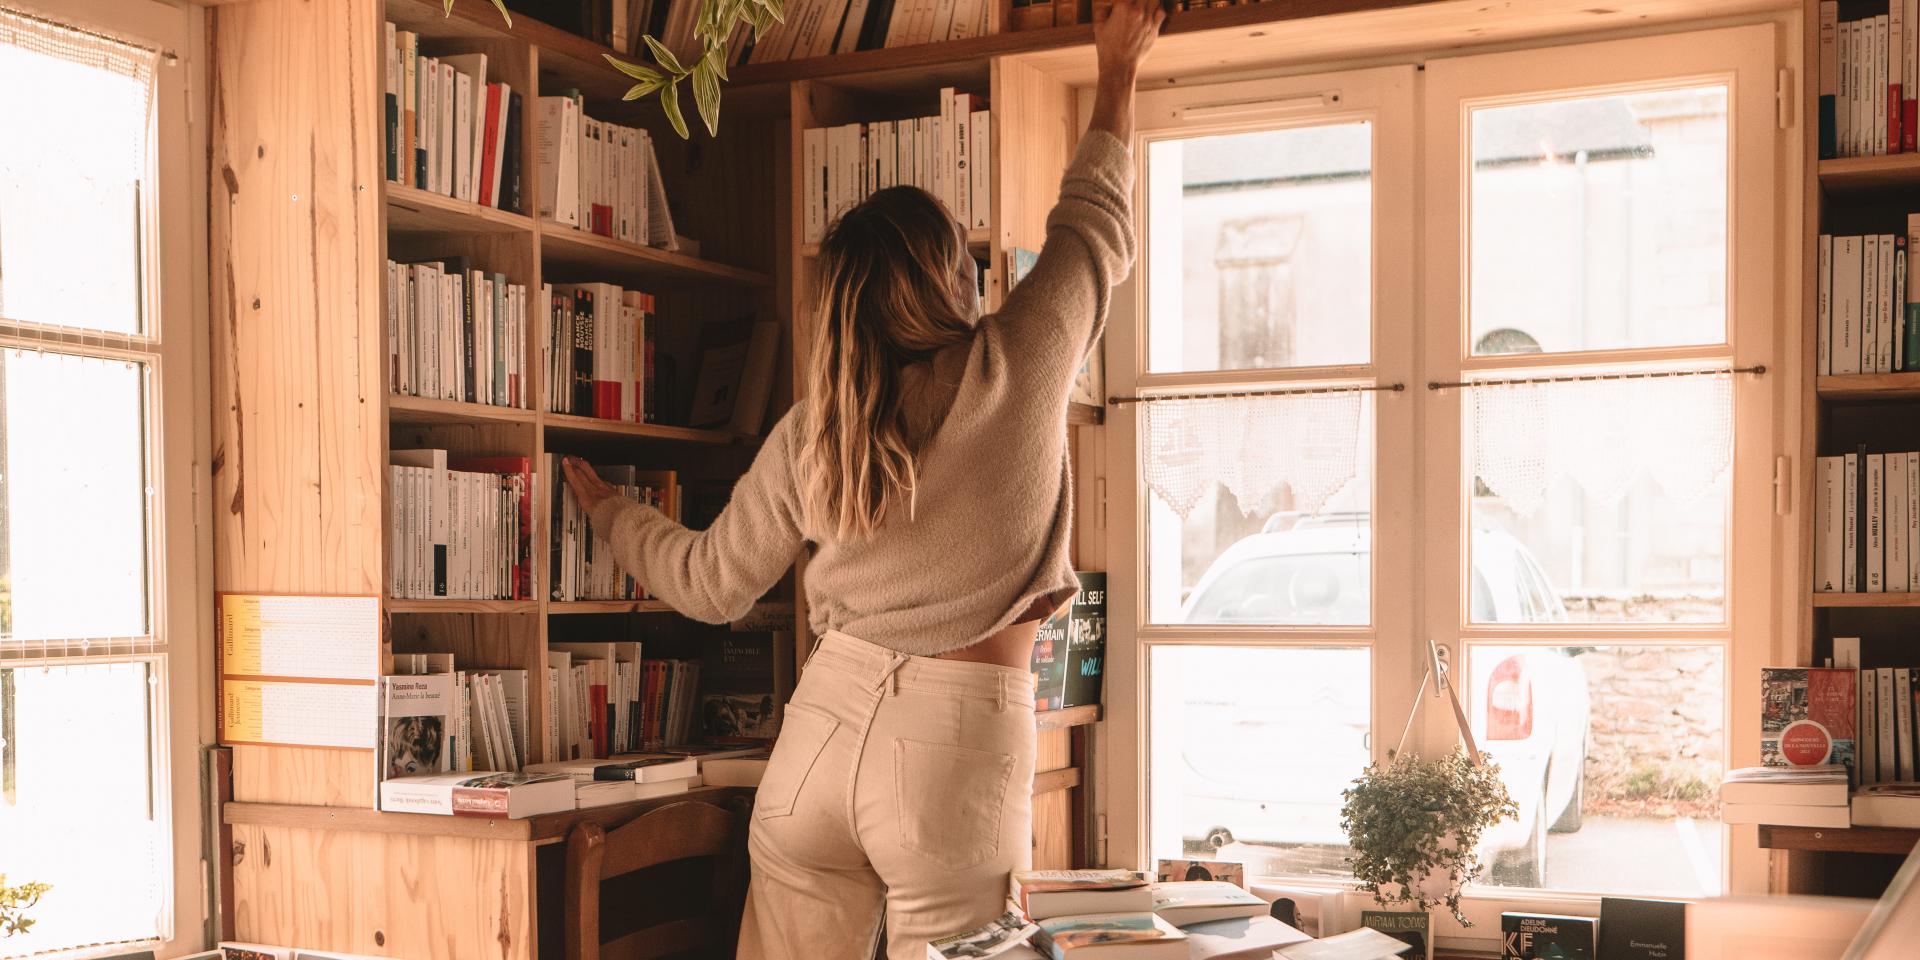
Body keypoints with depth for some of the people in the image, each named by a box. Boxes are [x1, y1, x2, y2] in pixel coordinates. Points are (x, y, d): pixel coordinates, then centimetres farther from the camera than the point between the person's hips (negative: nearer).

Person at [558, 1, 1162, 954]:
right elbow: (1095, 226, 11)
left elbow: (710, 583, 14)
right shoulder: (1016, 367, -6)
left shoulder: (806, 436, 2)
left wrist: (608, 510, 32)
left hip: (821, 727, 3)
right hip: (956, 746, -3)